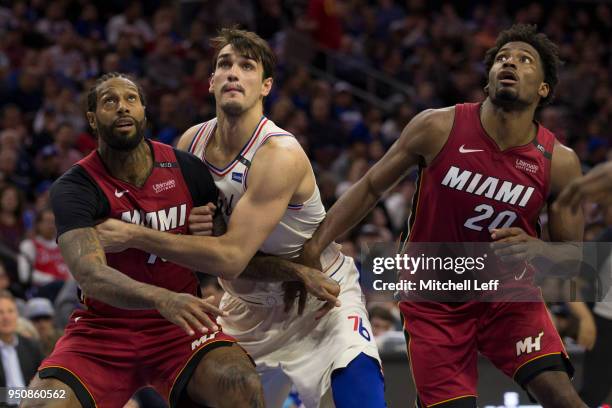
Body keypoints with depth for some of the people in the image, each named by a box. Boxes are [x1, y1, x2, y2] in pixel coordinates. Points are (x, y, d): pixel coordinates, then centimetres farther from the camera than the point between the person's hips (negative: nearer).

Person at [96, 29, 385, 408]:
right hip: (250, 303, 6)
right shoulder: (191, 142, -7)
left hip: (321, 299, -6)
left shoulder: (280, 155, -28)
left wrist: (134, 235, -31)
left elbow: (232, 256, -32)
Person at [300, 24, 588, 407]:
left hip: (507, 292, 1)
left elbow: (574, 253, -2)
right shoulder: (438, 128, -14)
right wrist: (315, 245, -9)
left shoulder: (560, 162, -11)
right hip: (434, 302, -1)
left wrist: (536, 249, -25)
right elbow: (371, 187, -2)